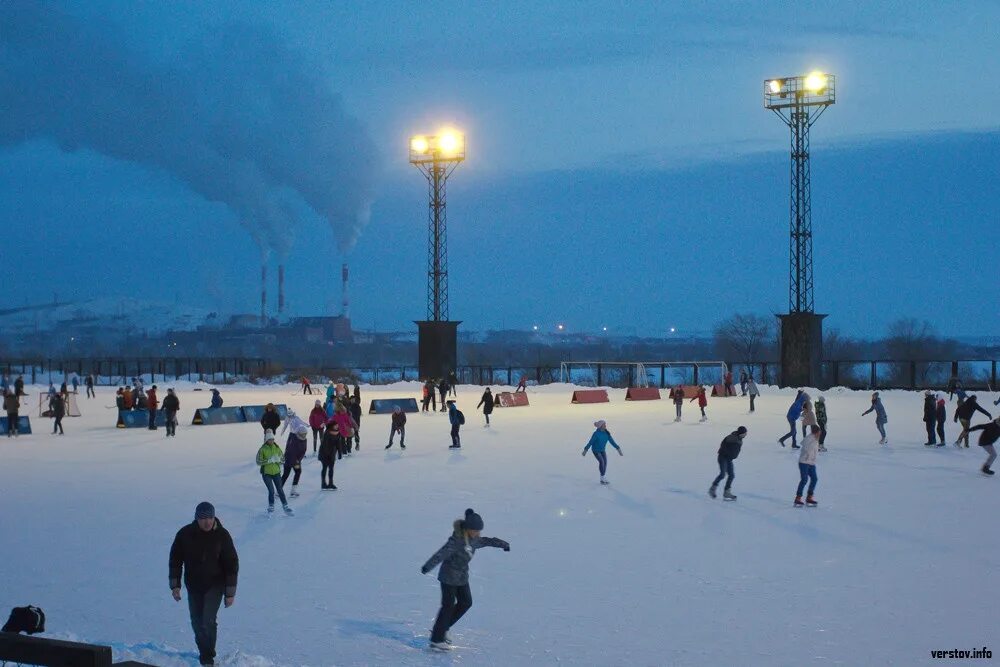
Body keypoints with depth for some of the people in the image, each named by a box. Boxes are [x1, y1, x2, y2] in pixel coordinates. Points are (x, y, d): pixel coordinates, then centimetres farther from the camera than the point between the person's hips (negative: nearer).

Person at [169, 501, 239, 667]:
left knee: (208, 621, -14)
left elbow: (232, 564, -8)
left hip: (215, 585, -3)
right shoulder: (185, 534, -12)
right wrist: (175, 585, -2)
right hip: (193, 586, 3)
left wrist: (230, 592, -7)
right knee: (197, 623, 10)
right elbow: (175, 560, 1)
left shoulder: (222, 535, -15)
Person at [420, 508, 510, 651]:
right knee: (448, 605, -7)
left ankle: (442, 628, 24)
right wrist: (428, 566, -51)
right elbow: (442, 553, -38)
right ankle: (436, 640, -1)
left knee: (466, 602, 10)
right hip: (449, 576, -8)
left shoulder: (473, 540, -1)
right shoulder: (456, 540, -26)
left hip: (462, 577, 8)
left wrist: (503, 544, 34)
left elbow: (487, 541, 18)